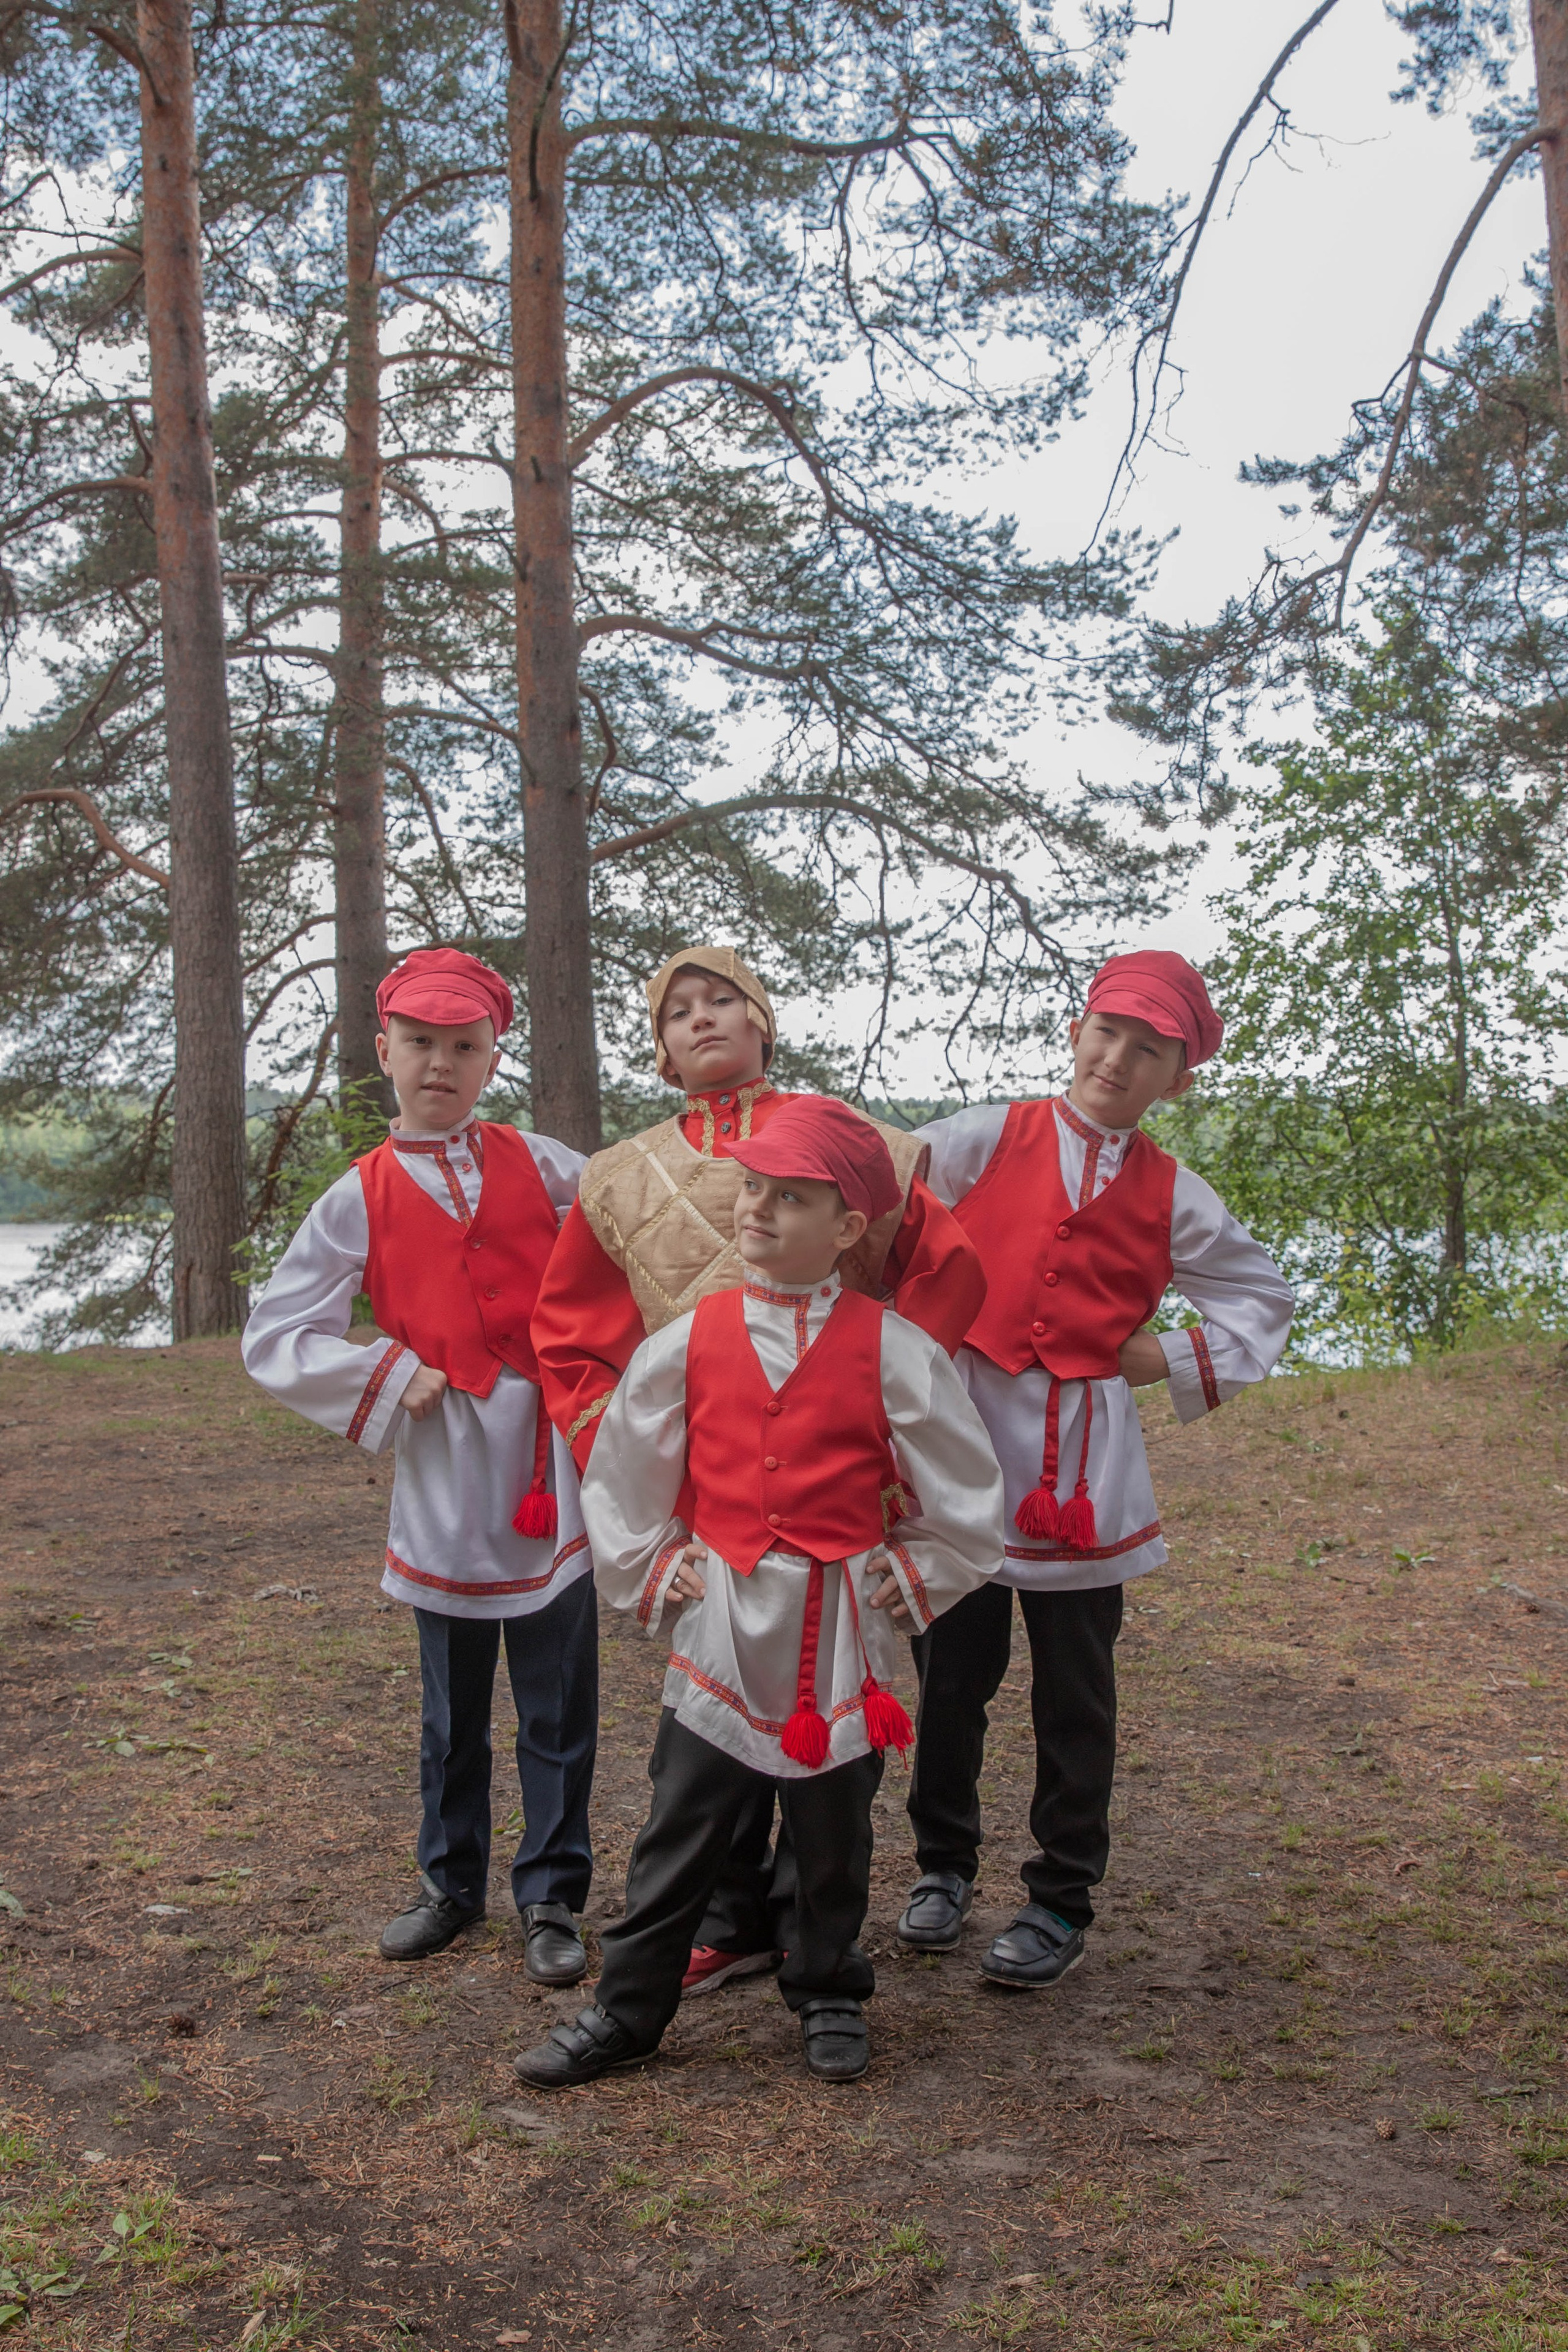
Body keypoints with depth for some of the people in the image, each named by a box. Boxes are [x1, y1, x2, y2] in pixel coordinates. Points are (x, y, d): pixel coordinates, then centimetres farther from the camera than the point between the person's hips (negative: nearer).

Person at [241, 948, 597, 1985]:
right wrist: (392, 1380, -7)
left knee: (559, 1703, 6)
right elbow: (273, 1338, 0)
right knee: (454, 1705, 14)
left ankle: (552, 1897, 20)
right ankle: (452, 1881, 32)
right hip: (446, 1471, 0)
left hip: (553, 1456, 0)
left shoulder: (542, 1165, 3)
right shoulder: (361, 1198, 1)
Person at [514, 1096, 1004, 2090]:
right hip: (720, 1627, 1)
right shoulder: (689, 1341, -2)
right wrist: (649, 1572, 8)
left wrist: (914, 1576, 4)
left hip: (839, 1633, -1)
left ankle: (830, 1995, 36)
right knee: (678, 1833, 8)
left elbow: (967, 1490, 2)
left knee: (834, 1837, 15)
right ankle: (627, 2009, 23)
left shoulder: (893, 1351, -8)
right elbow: (621, 1473, 10)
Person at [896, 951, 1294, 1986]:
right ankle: (945, 1863, 28)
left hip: (1082, 1464, 1)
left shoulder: (1171, 1194, 7)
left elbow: (1265, 1292, 19)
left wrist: (1184, 1363, 6)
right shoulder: (986, 1139, 2)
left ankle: (1062, 1900, 22)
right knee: (951, 1674, 8)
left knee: (1074, 1694, 7)